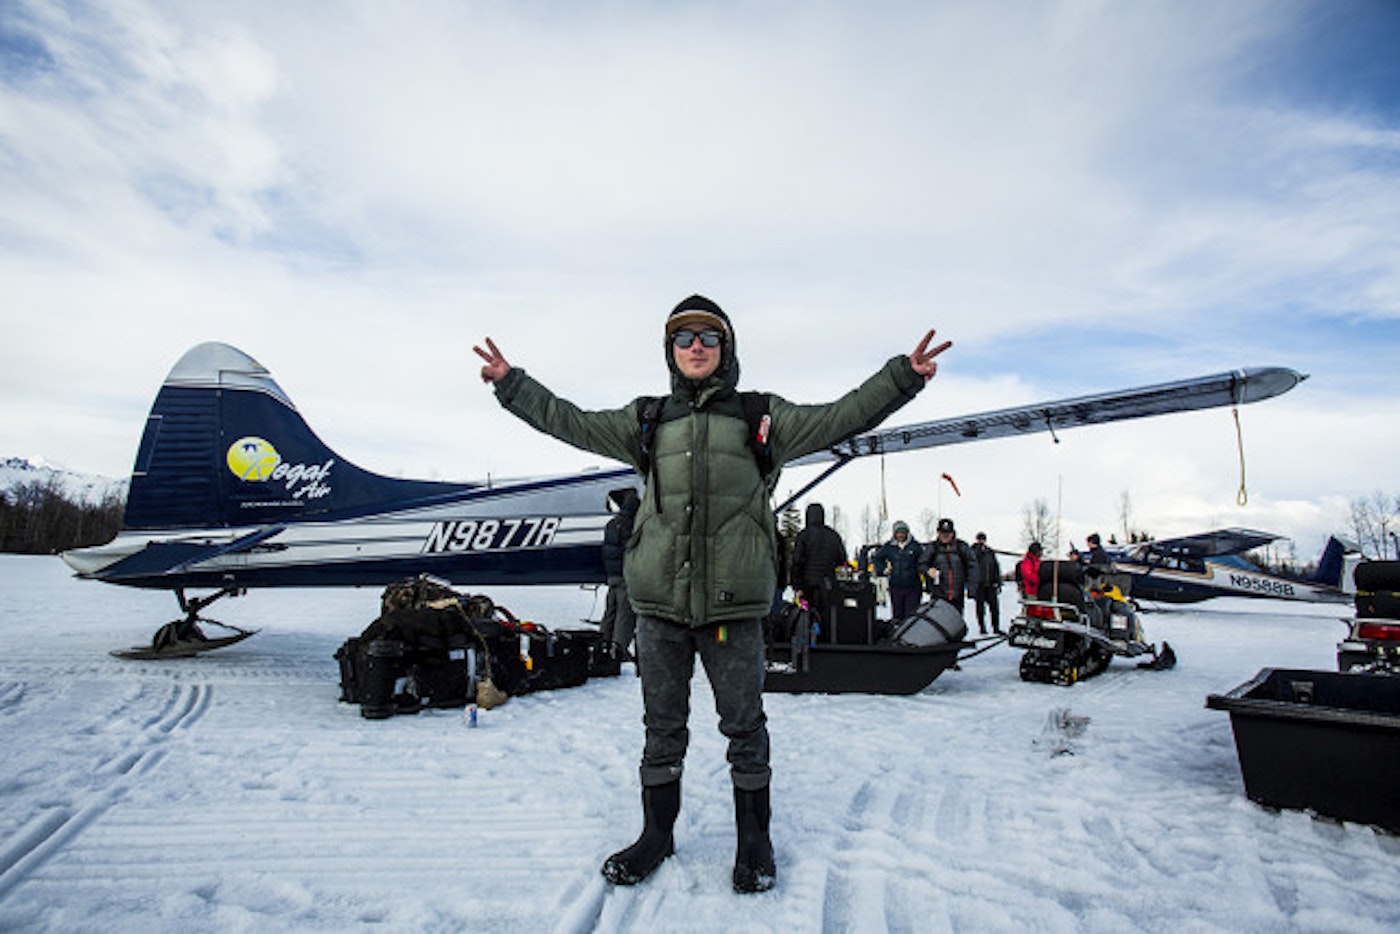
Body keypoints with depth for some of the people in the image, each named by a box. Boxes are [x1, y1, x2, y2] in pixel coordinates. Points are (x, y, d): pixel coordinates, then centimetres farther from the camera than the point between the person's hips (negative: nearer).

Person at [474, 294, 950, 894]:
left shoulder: (760, 416, 8)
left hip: (733, 603, -2)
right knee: (662, 727, 14)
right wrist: (511, 383, 17)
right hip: (658, 603, 2)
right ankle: (657, 834, 33)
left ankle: (754, 840, 29)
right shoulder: (646, 422, 13)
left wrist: (904, 376, -7)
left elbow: (842, 417, 2)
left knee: (744, 726, 9)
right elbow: (570, 422, 18)